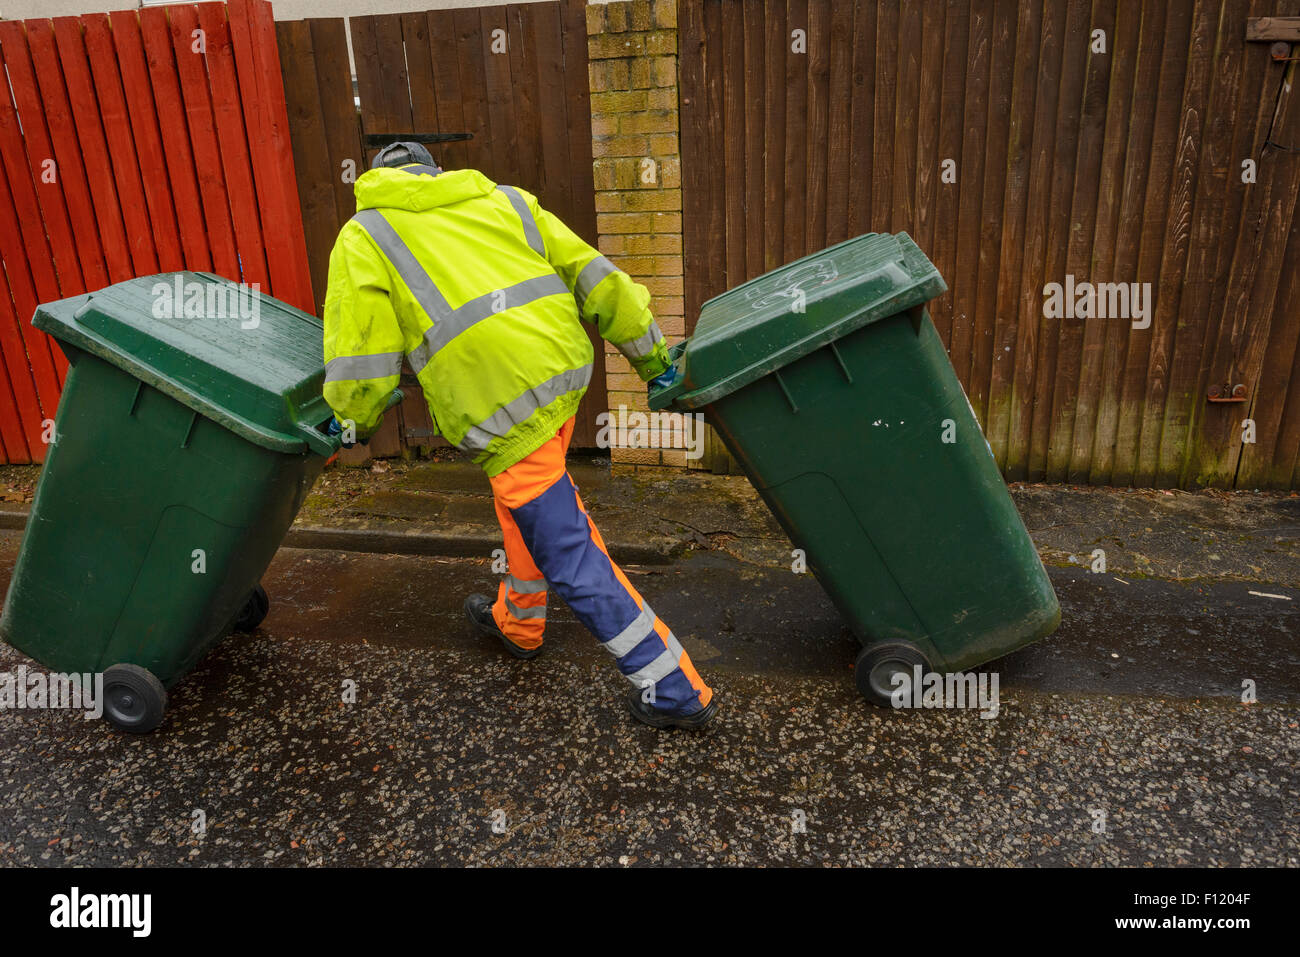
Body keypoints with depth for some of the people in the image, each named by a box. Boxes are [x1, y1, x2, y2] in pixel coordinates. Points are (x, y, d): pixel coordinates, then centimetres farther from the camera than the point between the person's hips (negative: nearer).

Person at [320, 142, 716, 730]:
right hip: (562, 366, 7)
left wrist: (353, 422, 22)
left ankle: (674, 690, 7)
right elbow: (596, 279, 15)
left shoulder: (363, 236, 11)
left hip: (496, 399, -6)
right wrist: (652, 357, 20)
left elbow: (361, 348, 2)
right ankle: (518, 621, 51)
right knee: (527, 496, 30)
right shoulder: (502, 199, 22)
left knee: (569, 552, 1)